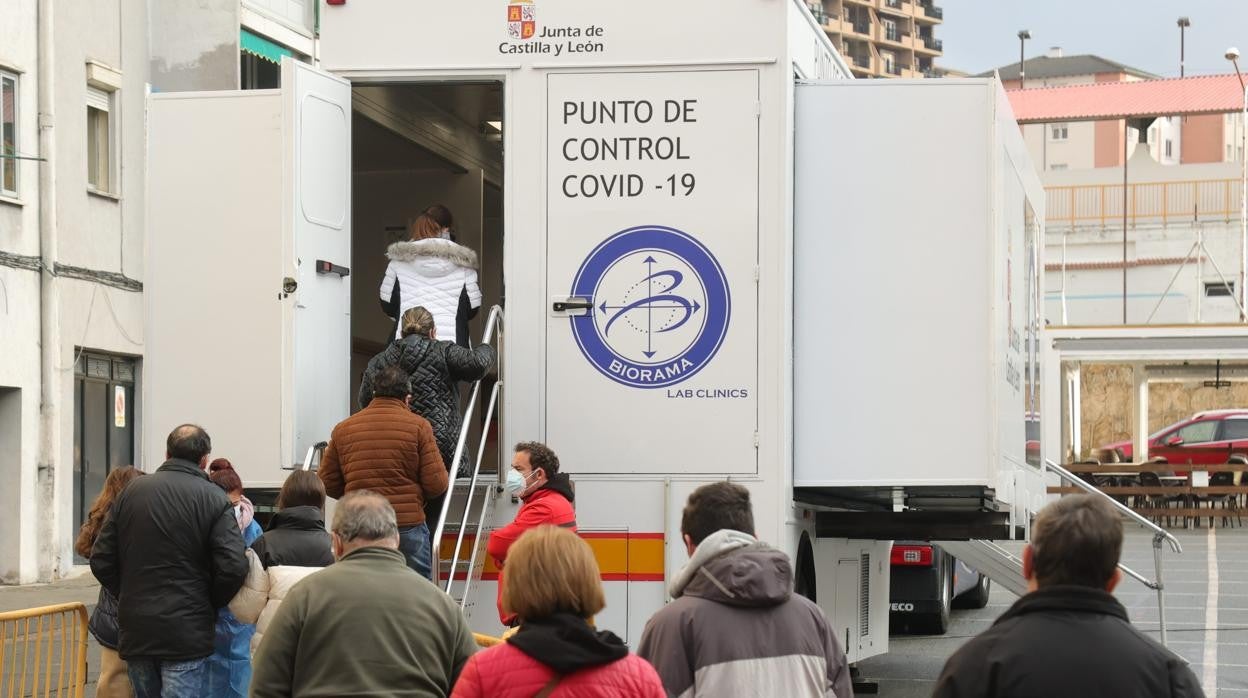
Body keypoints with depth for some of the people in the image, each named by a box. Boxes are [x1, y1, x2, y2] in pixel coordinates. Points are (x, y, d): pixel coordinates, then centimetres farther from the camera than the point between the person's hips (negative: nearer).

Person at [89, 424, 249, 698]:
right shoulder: (214, 499, -6)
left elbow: (101, 560, 5)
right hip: (186, 633, -4)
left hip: (135, 631, 4)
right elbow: (233, 568, -14)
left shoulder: (131, 491, 6)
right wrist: (211, 605, 3)